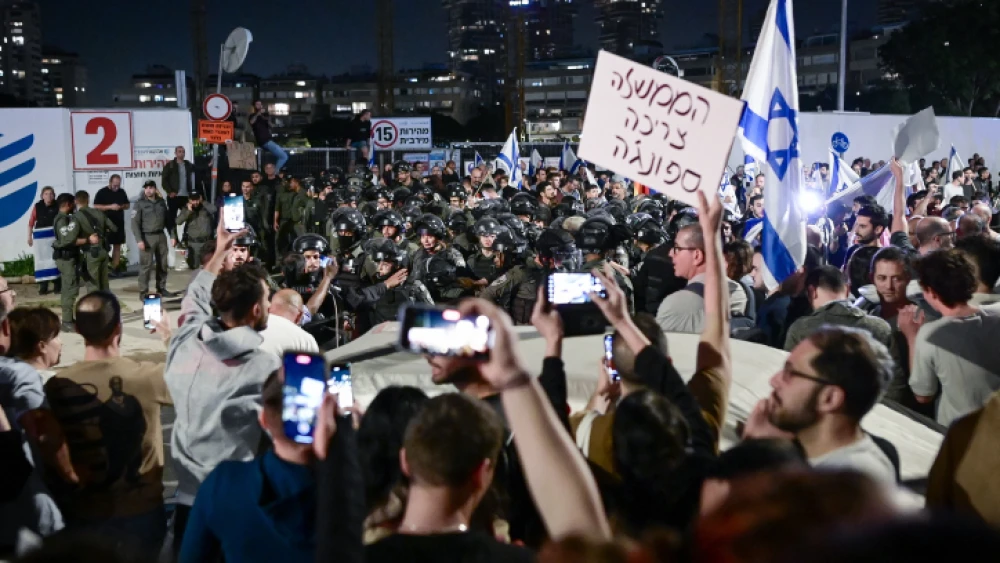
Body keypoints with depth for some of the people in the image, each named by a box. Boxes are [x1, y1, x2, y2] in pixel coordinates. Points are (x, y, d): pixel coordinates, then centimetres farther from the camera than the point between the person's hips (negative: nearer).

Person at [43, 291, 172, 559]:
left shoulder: (56, 386, -12)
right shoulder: (147, 376, -18)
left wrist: (64, 503, 12)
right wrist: (171, 337, 12)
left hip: (83, 514, 2)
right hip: (141, 510, -1)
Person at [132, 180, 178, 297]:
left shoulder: (161, 202, 10)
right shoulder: (140, 204, -3)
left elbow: (168, 220, 15)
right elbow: (135, 223, -9)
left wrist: (173, 236, 9)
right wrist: (139, 240, -17)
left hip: (161, 236, 5)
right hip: (147, 237, -5)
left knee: (162, 264, 10)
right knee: (146, 265, -7)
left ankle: (161, 288, 21)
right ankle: (143, 291, -3)